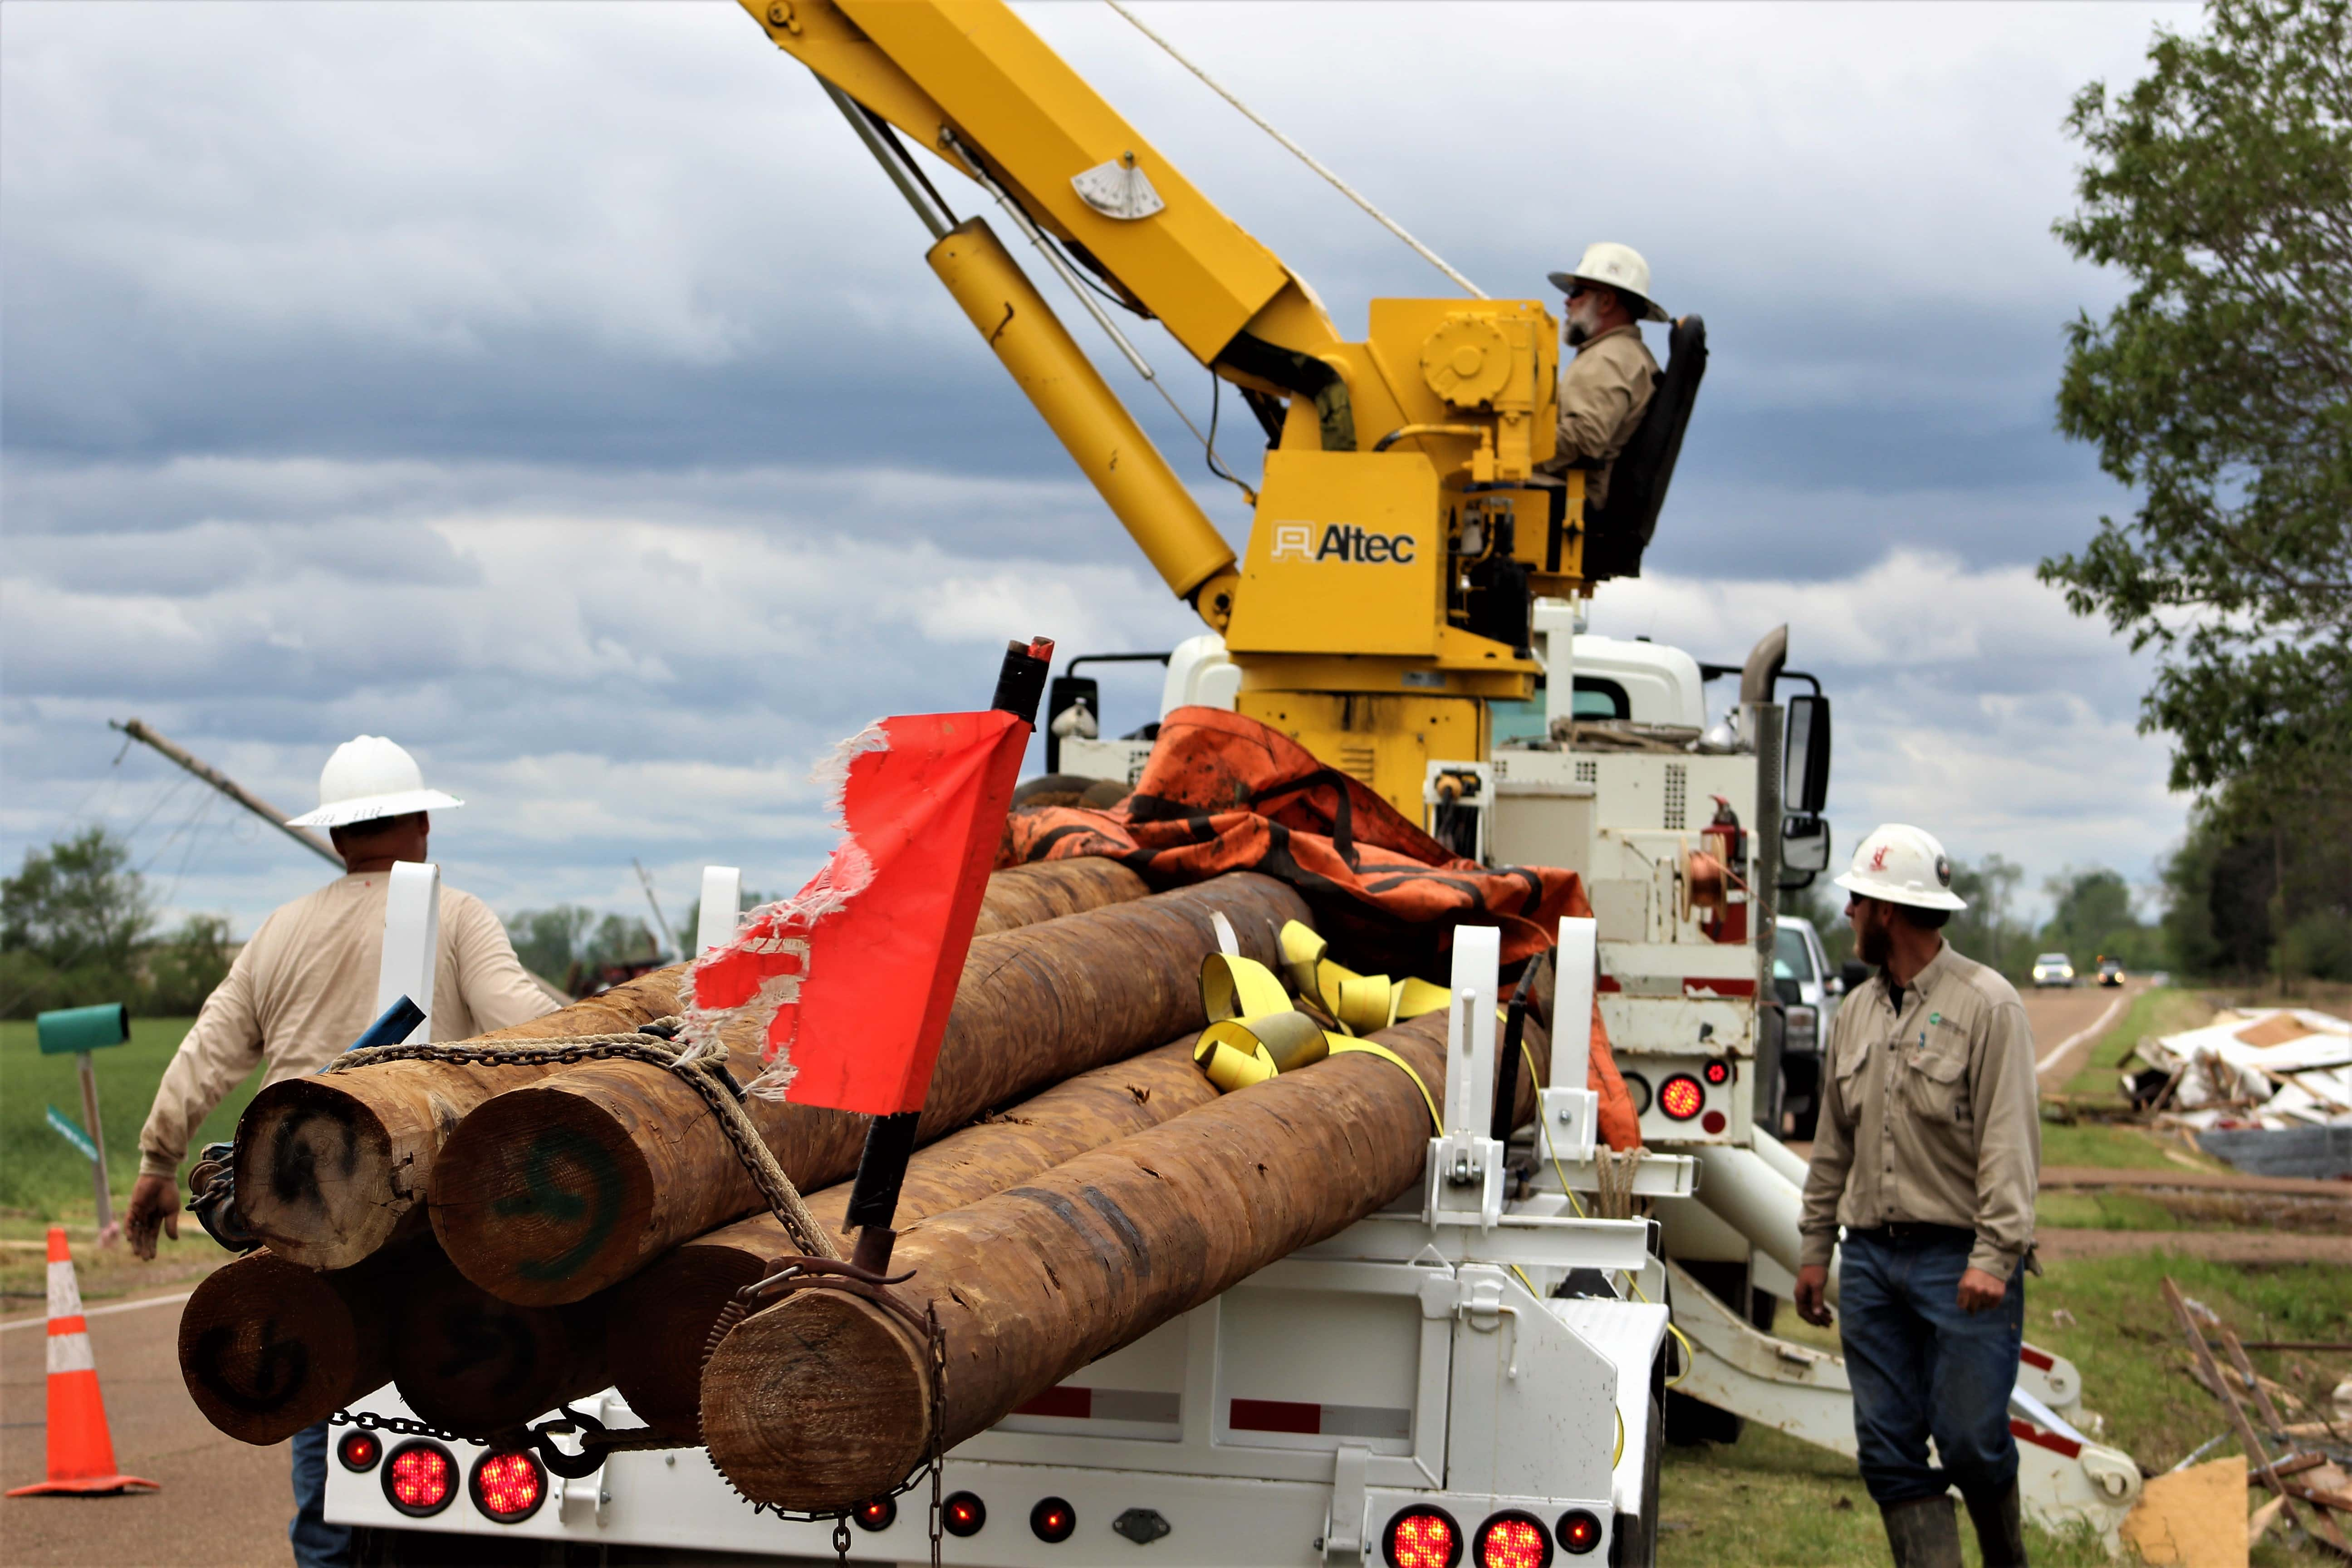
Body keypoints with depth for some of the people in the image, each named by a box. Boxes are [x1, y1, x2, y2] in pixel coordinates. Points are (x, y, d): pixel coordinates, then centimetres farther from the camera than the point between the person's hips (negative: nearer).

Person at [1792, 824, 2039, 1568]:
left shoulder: (1985, 1004, -6)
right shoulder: (1857, 1013, 15)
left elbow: (2010, 1140, -12)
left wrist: (1995, 1253, -19)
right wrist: (1815, 1248, 18)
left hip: (1960, 1259, -6)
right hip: (1871, 1257, 6)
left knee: (1971, 1442, -4)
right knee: (1890, 1450, 2)